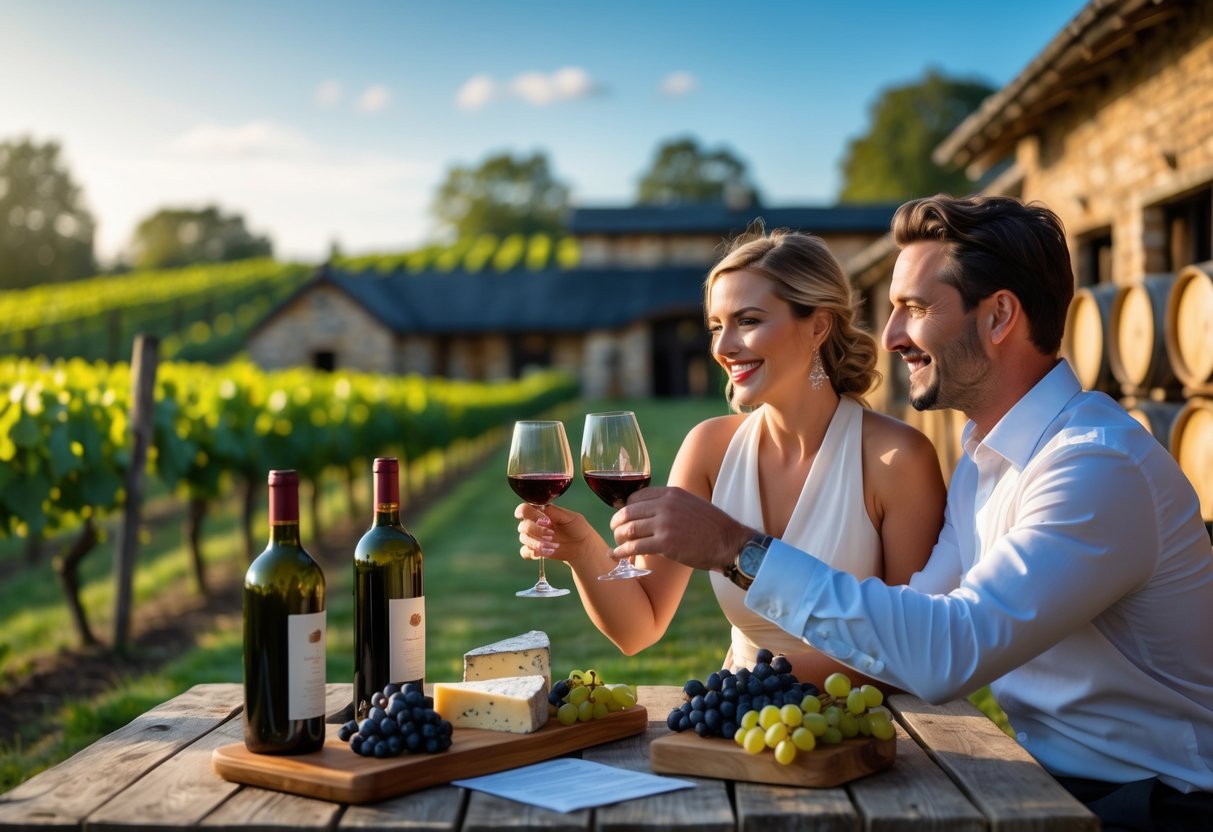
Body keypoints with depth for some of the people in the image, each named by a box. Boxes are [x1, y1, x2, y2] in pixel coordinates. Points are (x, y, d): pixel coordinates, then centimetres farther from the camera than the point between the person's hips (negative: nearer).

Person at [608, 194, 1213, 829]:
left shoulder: (1102, 468, -23)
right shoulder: (985, 451, 9)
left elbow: (950, 652, -33)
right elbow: (925, 608, 5)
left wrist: (738, 550, -31)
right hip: (1046, 775, 7)